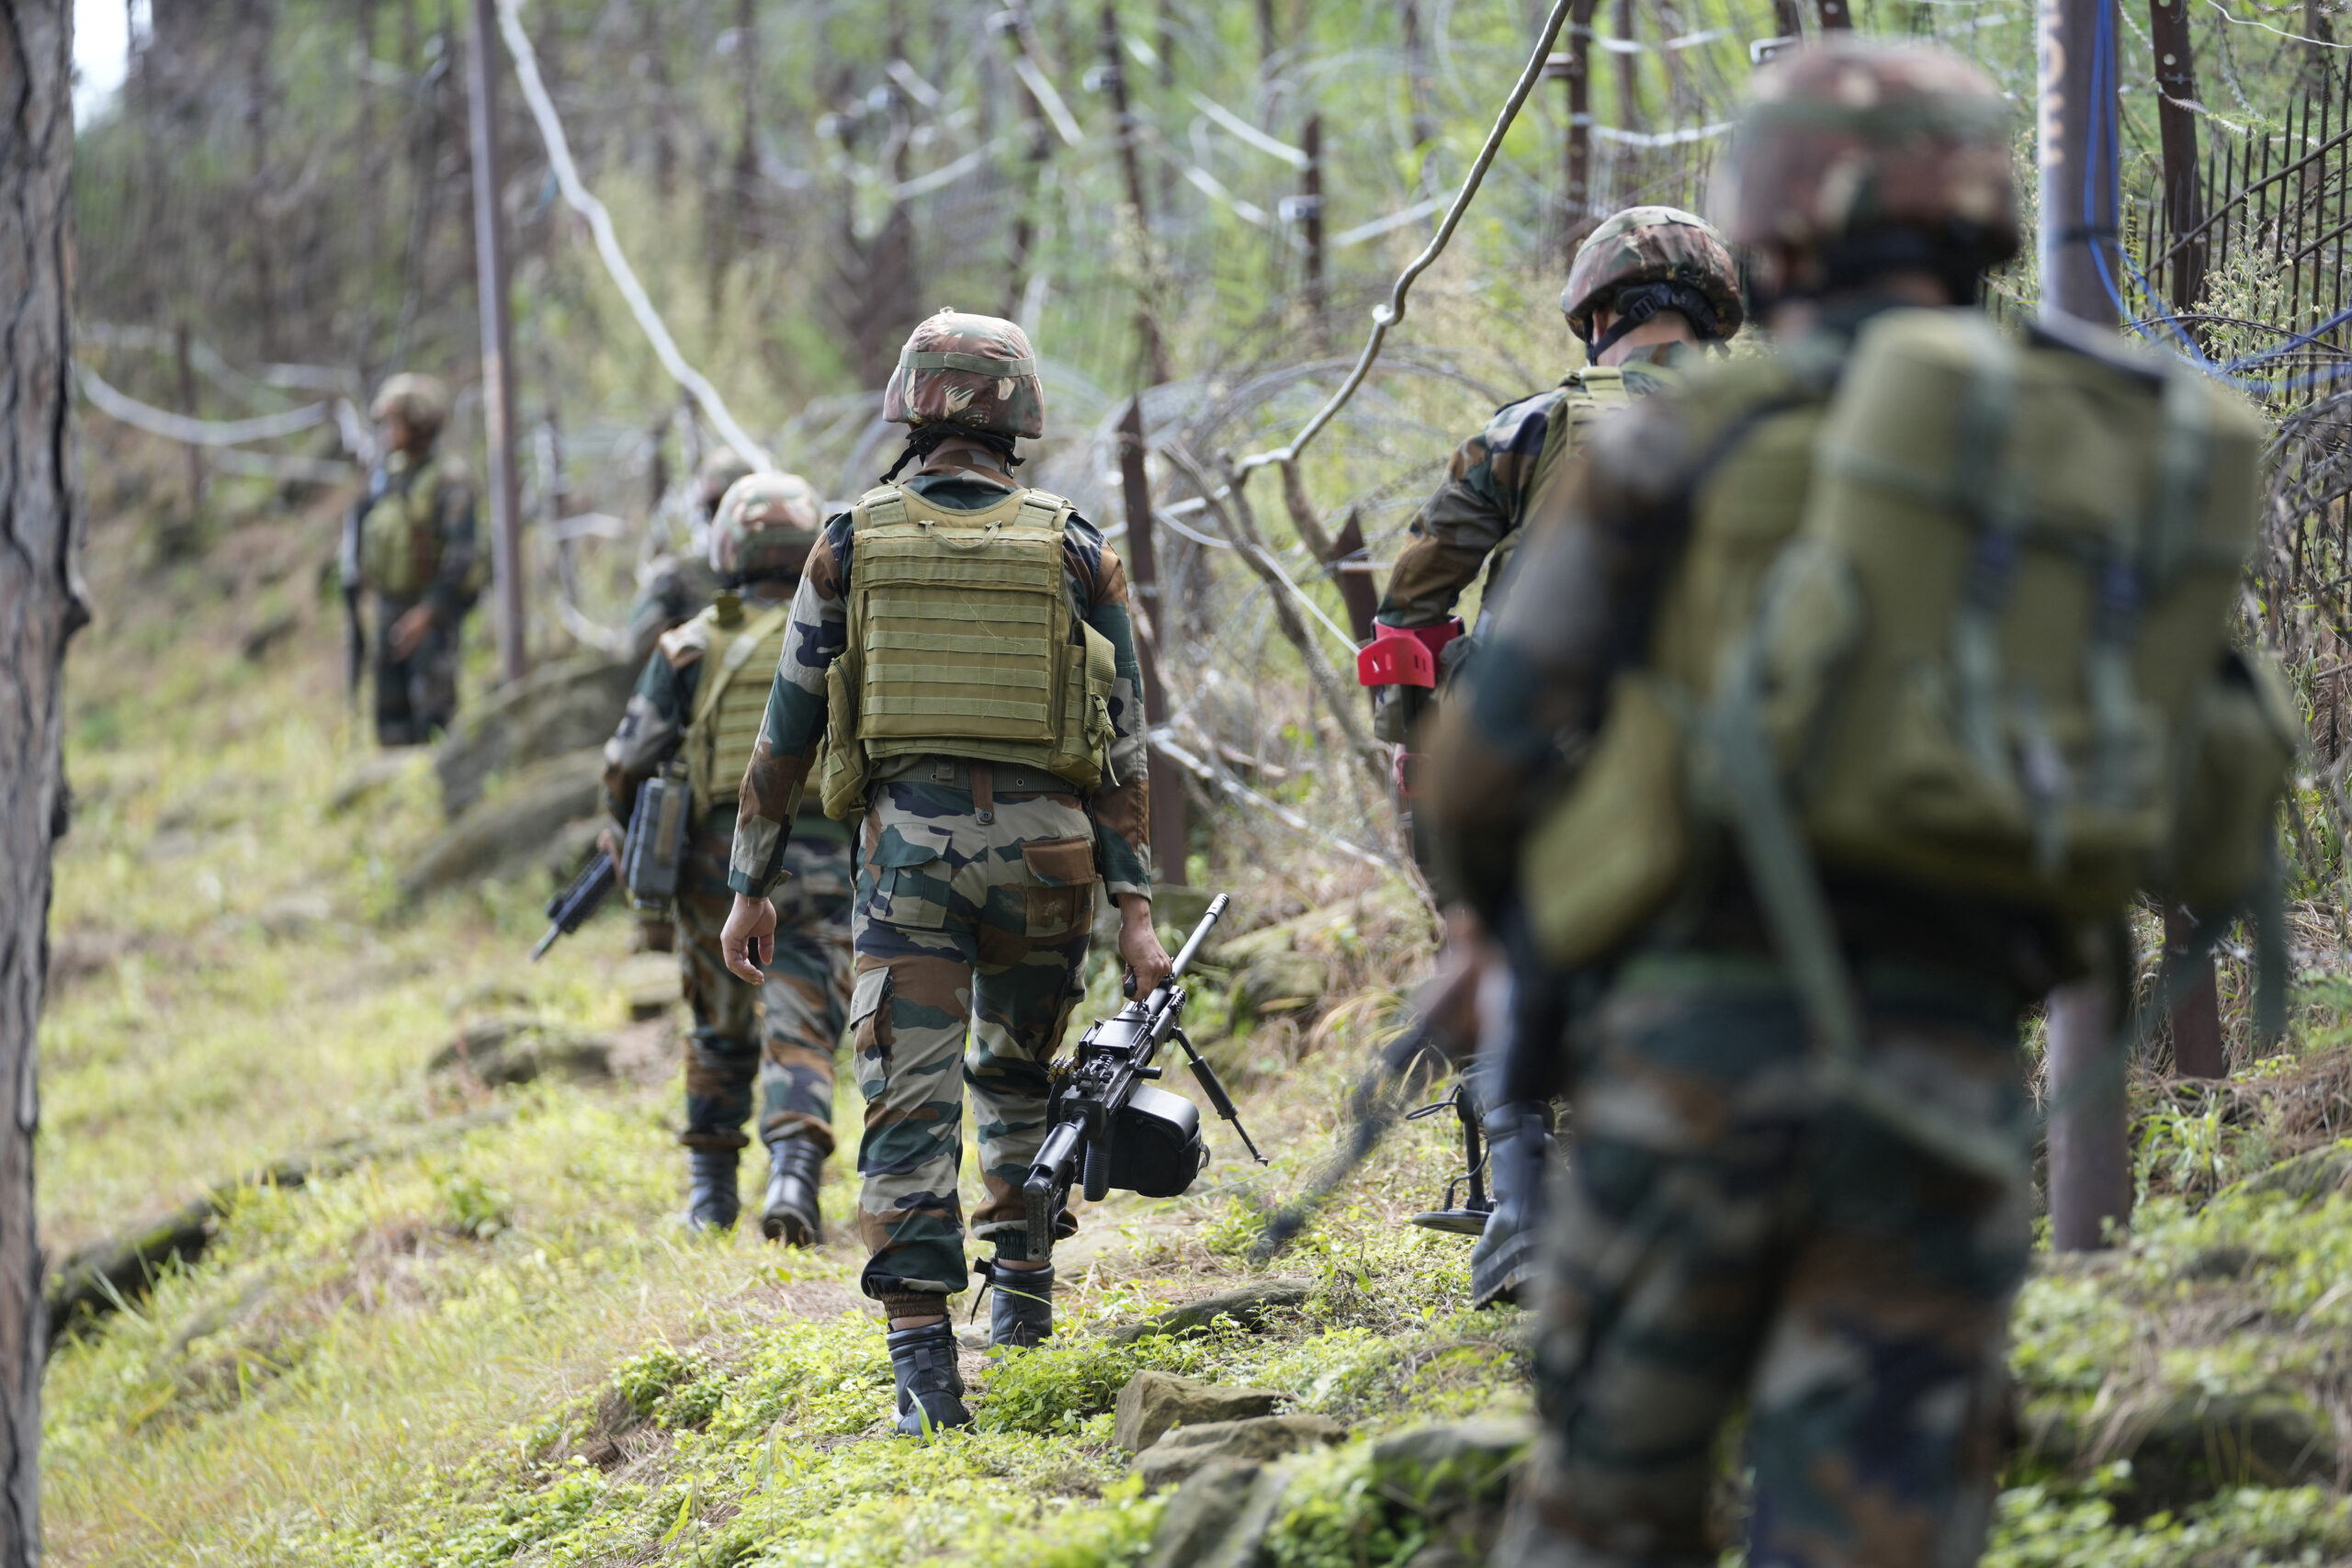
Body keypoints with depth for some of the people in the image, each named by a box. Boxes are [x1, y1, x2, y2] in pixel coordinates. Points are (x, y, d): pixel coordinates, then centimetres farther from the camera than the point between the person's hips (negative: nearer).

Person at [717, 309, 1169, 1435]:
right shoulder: (1075, 553, 3)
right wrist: (1133, 906, 2)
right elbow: (1122, 747, 1)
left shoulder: (851, 546, 3)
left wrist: (751, 886, 12)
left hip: (907, 841, -1)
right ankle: (1021, 1292, 27)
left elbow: (788, 731, 6)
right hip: (1043, 846, 1)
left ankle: (924, 1363, -10)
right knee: (1016, 1077, 24)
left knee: (911, 1104, -3)